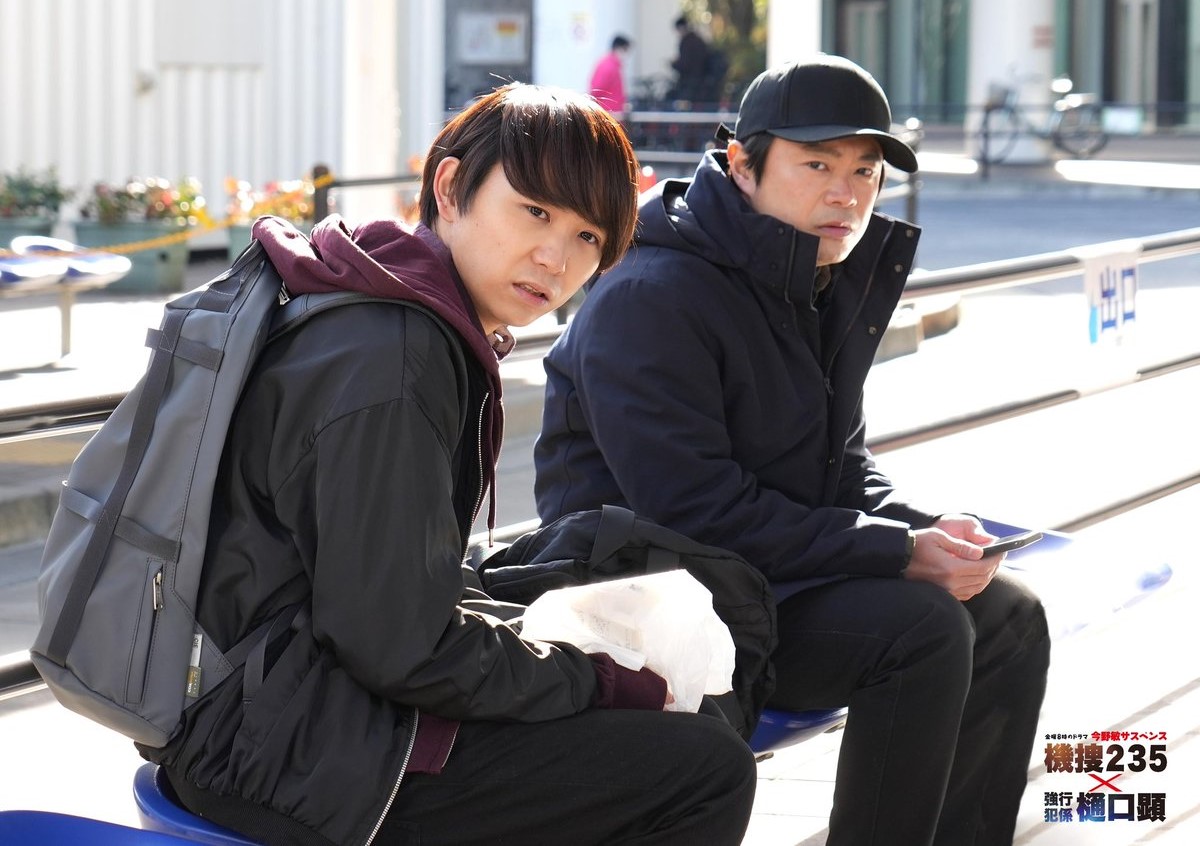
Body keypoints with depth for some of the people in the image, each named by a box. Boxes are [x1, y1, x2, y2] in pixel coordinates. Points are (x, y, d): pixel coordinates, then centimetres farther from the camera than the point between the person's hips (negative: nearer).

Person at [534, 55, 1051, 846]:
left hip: (784, 569, 10)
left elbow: (842, 464, 17)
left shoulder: (826, 288, 9)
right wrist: (898, 553, -24)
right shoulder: (650, 298, -21)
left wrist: (927, 530, -6)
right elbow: (693, 508, -26)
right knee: (921, 630, -25)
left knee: (1009, 617, 5)